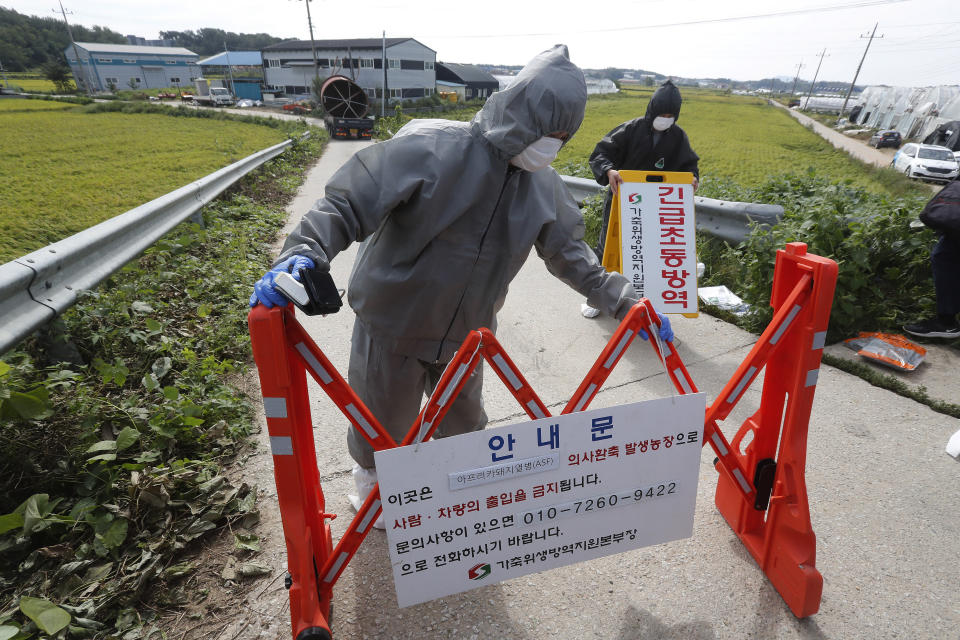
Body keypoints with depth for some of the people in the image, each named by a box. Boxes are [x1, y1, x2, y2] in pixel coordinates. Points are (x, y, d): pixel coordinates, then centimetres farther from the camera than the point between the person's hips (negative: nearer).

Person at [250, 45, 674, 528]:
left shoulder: (544, 187, -4)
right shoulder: (430, 148, -23)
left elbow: (571, 256, 6)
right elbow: (347, 203, -22)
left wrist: (628, 304, 3)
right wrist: (303, 253, -40)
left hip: (467, 334, 5)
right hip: (393, 325, -4)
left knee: (464, 425, 24)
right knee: (384, 425, 18)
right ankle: (371, 481, 53)